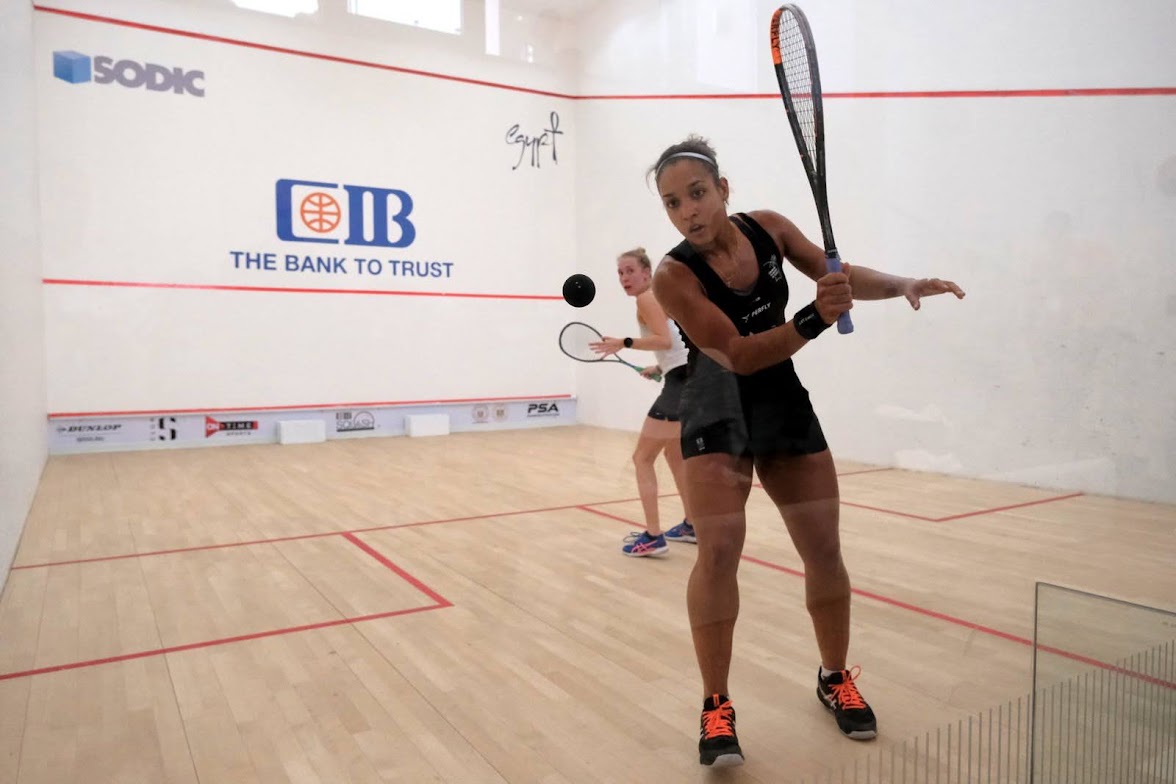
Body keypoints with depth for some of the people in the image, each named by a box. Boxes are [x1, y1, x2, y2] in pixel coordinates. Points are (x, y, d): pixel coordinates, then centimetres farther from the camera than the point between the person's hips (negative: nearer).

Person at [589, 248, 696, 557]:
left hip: (681, 385, -10)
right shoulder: (661, 296, 19)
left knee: (642, 458, -4)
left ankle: (653, 537, -7)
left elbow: (664, 340, -24)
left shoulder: (647, 298, -9)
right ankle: (691, 525, 33)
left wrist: (624, 343, -25)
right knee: (674, 454, 25)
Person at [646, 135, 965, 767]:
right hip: (719, 413, -4)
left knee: (824, 550, 6)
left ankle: (835, 678, 29)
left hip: (784, 403, 4)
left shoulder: (767, 228, -6)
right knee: (719, 549, -16)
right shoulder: (673, 277, -19)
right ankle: (716, 705, 2)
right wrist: (814, 320, -38)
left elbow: (842, 274, 5)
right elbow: (740, 355, -25)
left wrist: (903, 285, -11)